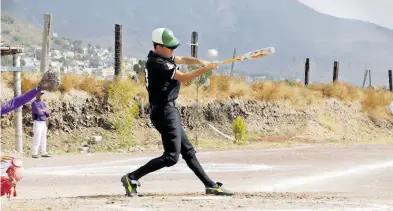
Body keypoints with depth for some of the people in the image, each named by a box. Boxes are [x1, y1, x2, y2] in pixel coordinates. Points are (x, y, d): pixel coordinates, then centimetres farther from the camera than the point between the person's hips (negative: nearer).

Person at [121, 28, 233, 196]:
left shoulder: (161, 56, 11)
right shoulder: (158, 64, -18)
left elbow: (182, 60, 15)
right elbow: (183, 77, -18)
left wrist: (199, 62, -4)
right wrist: (206, 69, -14)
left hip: (169, 111, 11)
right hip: (164, 112, -11)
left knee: (188, 151, 13)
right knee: (171, 156, -13)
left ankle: (210, 186, 18)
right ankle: (132, 178, -12)